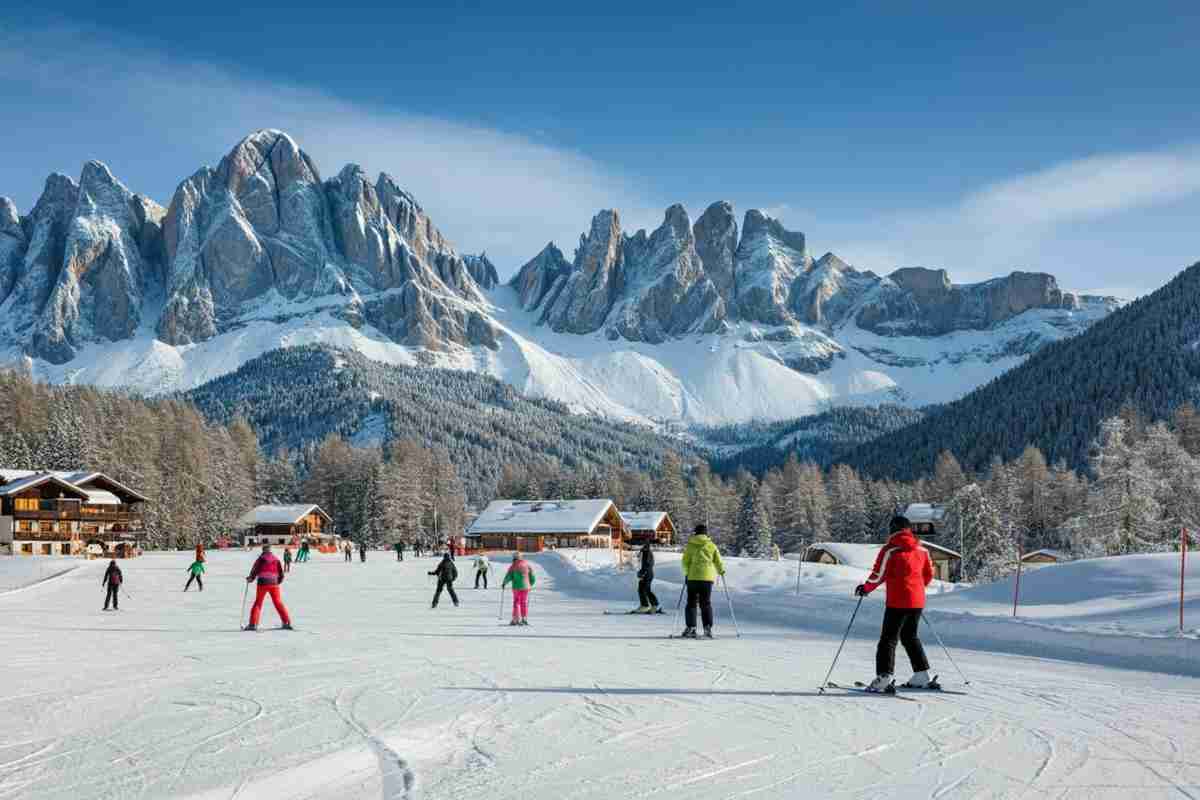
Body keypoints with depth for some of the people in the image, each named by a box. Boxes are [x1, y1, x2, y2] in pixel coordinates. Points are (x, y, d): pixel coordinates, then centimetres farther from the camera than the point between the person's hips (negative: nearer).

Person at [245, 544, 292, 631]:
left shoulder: (260, 559, -1)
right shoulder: (276, 559, 8)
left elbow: (254, 570, -1)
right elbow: (281, 572, 9)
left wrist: (250, 578, 17)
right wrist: (279, 581, 26)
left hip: (262, 583, -2)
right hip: (274, 583, 2)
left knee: (258, 603, 5)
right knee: (278, 603, 10)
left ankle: (253, 624, -2)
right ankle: (286, 622, 7)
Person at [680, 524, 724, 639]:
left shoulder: (690, 544, 3)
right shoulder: (711, 545, 6)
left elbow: (685, 560, -1)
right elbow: (718, 561, 6)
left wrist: (686, 573, 13)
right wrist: (721, 571, 23)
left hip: (693, 577, -1)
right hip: (708, 577, 1)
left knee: (691, 603, 6)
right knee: (706, 603, 7)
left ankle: (690, 628, -1)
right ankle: (707, 628, -2)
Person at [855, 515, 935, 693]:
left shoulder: (890, 550, -10)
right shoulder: (922, 549, 9)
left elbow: (879, 575, -12)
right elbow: (929, 574, 16)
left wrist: (865, 588, 4)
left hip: (898, 601, -6)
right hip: (918, 601, 6)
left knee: (888, 638, -3)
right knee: (910, 636, 21)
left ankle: (884, 678, -14)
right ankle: (922, 676, 20)